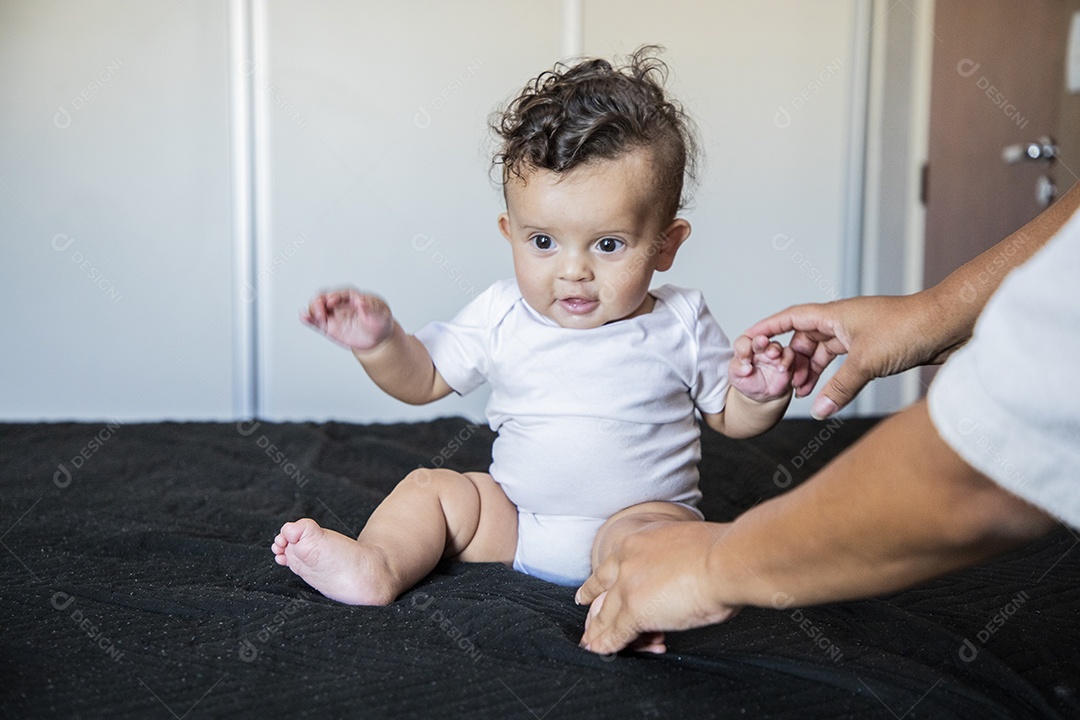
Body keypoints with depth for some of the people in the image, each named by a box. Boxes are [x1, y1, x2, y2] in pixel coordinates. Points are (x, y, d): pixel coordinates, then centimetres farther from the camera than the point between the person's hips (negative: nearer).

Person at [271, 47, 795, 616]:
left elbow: (730, 417, 7)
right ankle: (375, 567, -27)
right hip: (513, 520, 4)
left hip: (640, 511, -3)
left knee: (652, 529, -33)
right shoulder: (503, 317, -1)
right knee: (430, 488, -7)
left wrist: (761, 395, -16)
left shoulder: (680, 324, -5)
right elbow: (423, 378, 8)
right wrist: (378, 342, -12)